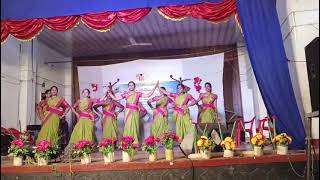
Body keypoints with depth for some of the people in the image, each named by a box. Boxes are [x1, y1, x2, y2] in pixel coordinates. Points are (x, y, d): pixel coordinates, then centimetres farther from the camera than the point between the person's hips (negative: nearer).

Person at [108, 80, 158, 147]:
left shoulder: (138, 94, 5)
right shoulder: (125, 94, 8)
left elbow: (148, 95, -1)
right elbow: (115, 99, 12)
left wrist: (155, 87, -5)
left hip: (135, 113, 0)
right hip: (127, 112, 0)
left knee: (135, 127, 0)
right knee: (128, 126, -4)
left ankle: (135, 143, 4)